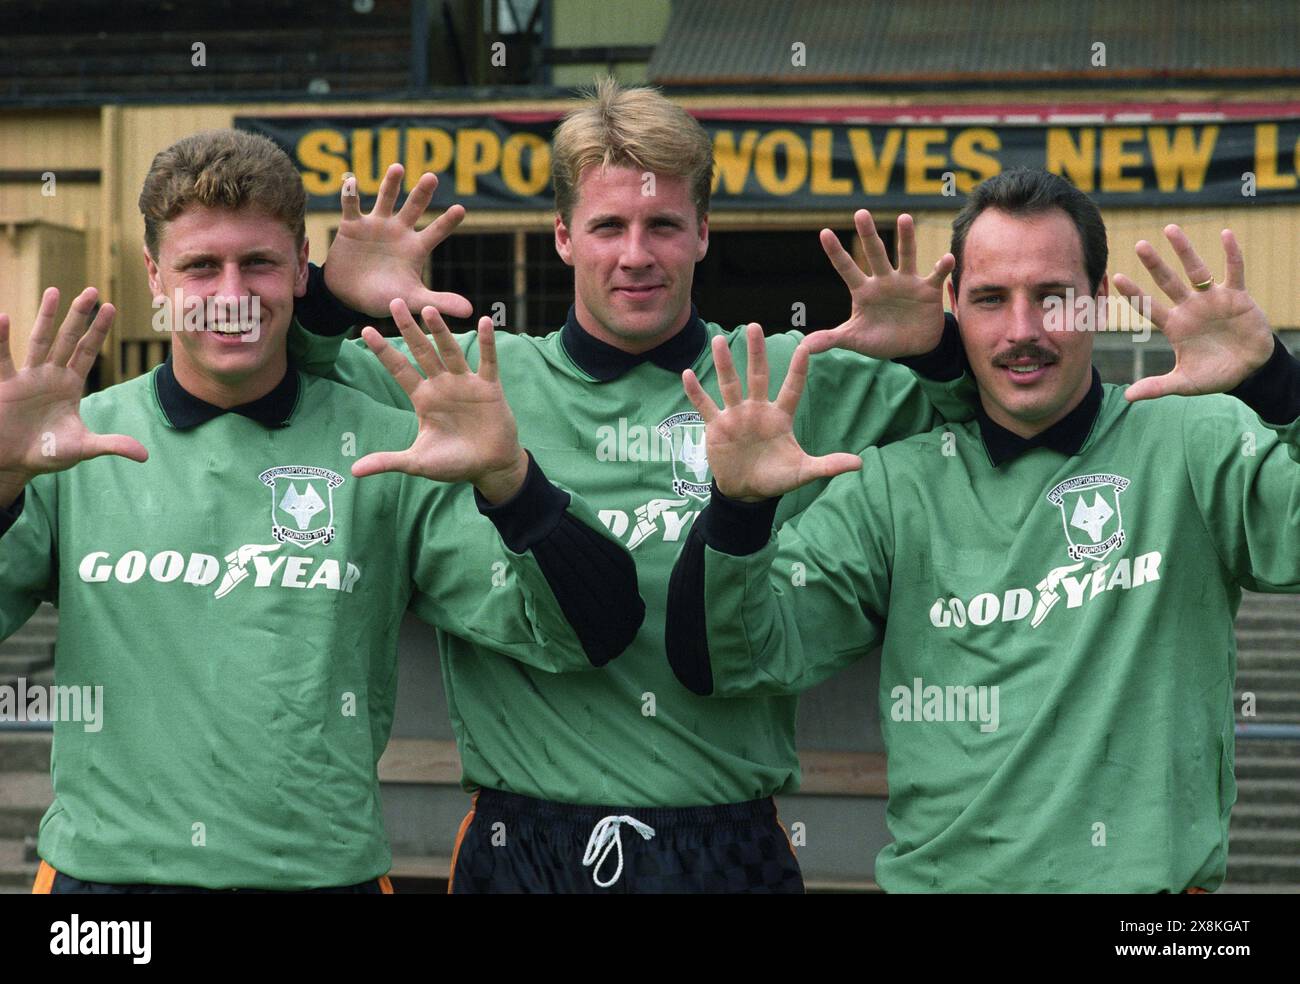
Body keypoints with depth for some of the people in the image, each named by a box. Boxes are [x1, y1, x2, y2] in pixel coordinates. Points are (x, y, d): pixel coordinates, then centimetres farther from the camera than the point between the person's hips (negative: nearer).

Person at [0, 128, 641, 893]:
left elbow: (589, 636, -8)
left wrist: (505, 480, -24)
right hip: (102, 867, 0)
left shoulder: (386, 452, -2)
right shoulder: (73, 446, 0)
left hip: (324, 871, 0)